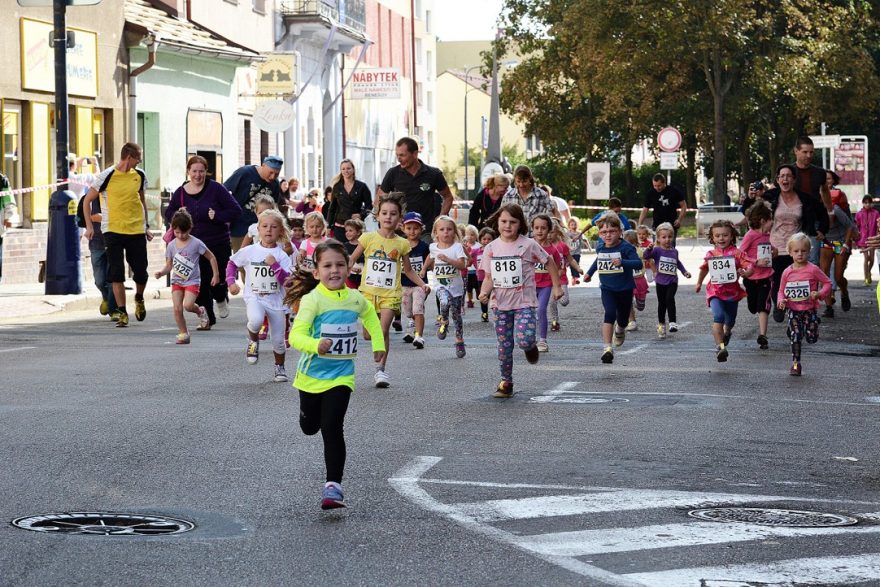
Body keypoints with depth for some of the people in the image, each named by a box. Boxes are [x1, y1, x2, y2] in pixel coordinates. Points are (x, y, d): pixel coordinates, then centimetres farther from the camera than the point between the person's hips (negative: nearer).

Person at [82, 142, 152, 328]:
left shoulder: (139, 176, 7)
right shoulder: (107, 176, -7)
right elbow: (87, 200, 0)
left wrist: (146, 226, 20)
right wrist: (89, 226, -6)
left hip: (137, 230, 3)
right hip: (113, 230, -3)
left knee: (141, 274, 3)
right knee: (116, 274, -7)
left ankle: (139, 299, 34)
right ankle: (122, 313, 0)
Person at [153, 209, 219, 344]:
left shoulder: (196, 243, -9)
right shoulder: (171, 245, 2)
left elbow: (211, 257, 0)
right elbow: (169, 266, 7)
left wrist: (216, 275, 0)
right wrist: (161, 272, -14)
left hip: (192, 281, -4)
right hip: (177, 281, 4)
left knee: (188, 305, -23)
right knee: (177, 309, -8)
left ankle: (200, 311, 11)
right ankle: (183, 333, 6)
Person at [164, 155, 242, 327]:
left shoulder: (216, 189, -6)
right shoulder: (180, 193, 4)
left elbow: (236, 211, -7)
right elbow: (168, 214, 16)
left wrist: (216, 216, -20)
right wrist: (177, 215, -6)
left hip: (218, 244, -3)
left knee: (217, 280, -2)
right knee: (199, 282, -2)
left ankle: (221, 299, 34)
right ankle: (208, 317, 12)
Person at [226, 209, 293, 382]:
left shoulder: (282, 255, -4)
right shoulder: (249, 251, -1)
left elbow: (286, 280, -12)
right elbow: (232, 263, 15)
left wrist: (275, 265, -25)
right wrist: (231, 282, 2)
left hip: (275, 300, 1)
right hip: (254, 297, -1)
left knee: (278, 340, 7)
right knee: (256, 320, -36)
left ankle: (279, 367, 33)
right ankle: (253, 341, -3)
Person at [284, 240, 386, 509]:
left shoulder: (355, 299, -5)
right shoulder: (312, 300, -19)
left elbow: (369, 315, 21)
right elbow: (296, 335, -27)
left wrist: (378, 344, 16)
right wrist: (316, 345, -46)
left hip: (340, 375, 1)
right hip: (312, 374, 0)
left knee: (332, 428, -15)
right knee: (309, 427, 20)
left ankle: (333, 485, -14)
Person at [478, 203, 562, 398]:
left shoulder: (528, 245, -7)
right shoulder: (491, 248, 2)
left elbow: (549, 261, 5)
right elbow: (488, 277, 5)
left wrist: (557, 287, 8)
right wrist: (484, 292, -15)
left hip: (524, 302, -3)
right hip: (501, 303, 3)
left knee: (524, 340, -21)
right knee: (504, 346, 7)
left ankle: (531, 346, 16)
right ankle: (506, 383, 20)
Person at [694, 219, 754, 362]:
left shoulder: (736, 253, -7)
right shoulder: (711, 255, 2)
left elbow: (750, 267, -13)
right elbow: (704, 269, 22)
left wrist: (745, 273, -35)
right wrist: (699, 283, 31)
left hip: (732, 292, 1)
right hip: (715, 291, -1)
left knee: (730, 321, 19)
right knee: (718, 317, -25)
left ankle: (726, 332, 56)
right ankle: (720, 346, -29)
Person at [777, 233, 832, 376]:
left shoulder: (813, 270, -10)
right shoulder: (787, 272, -2)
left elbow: (827, 283, -3)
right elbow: (782, 291, 8)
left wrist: (819, 293, -19)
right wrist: (781, 301, -13)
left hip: (809, 309, -1)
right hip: (793, 310, 1)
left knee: (812, 339, 0)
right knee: (795, 338, -3)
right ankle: (795, 364, 7)